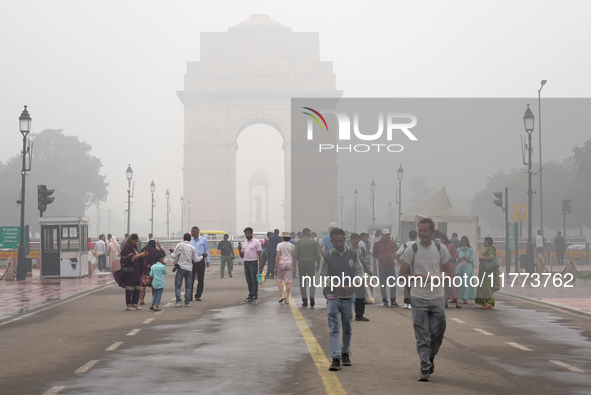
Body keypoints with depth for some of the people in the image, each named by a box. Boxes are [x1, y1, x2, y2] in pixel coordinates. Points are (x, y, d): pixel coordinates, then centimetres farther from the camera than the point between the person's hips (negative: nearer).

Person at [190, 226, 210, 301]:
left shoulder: (203, 240, 4)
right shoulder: (190, 240, 8)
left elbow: (207, 250, 8)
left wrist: (207, 261, 4)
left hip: (200, 261, -1)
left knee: (200, 280, 2)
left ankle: (198, 295, 10)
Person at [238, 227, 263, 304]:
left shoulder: (256, 242, -5)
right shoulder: (245, 243, 15)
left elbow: (260, 255, -9)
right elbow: (242, 256, 17)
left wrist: (260, 267, -15)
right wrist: (239, 249, -3)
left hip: (253, 263, -6)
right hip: (246, 263, 6)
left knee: (254, 282, -3)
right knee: (249, 282, 10)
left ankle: (255, 297, 0)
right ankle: (250, 296, 16)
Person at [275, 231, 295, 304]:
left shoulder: (279, 245, -5)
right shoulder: (292, 245, 2)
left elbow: (278, 256, -10)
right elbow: (294, 256, 4)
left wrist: (276, 267, -5)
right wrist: (294, 266, 15)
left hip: (281, 263, -2)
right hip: (289, 263, 2)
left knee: (279, 280, 12)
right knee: (288, 282, 3)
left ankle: (282, 295, -5)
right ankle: (287, 298, 2)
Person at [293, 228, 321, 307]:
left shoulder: (298, 242, 0)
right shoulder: (314, 242, 3)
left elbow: (295, 255, -6)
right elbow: (318, 255, 3)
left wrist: (294, 266, -3)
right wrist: (318, 265, 13)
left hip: (301, 263, 0)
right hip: (311, 263, 0)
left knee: (302, 283, 7)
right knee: (312, 281, 5)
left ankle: (304, 300, 7)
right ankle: (312, 298, -12)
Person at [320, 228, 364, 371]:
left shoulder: (353, 255, 4)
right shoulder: (327, 257, -1)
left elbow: (360, 272, 9)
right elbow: (323, 276, 3)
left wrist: (353, 283, -10)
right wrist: (333, 285, -13)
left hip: (348, 297, 3)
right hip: (333, 297, -2)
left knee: (347, 328, 14)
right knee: (334, 329, -9)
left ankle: (345, 354, 31)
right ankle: (335, 359, -13)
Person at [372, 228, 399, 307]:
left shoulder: (392, 243, 8)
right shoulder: (377, 244, -2)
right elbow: (375, 255, 5)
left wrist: (390, 258, 9)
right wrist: (382, 259, 4)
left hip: (392, 265, 3)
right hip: (382, 266, -3)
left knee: (393, 283, 3)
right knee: (383, 283, 3)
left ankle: (393, 300, 11)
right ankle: (385, 300, 12)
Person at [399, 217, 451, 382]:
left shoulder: (441, 249, 5)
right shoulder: (412, 250, -1)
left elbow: (448, 272, 16)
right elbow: (402, 274, 1)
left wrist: (438, 278, -2)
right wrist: (419, 277, -14)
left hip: (438, 297, 2)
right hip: (419, 298, -2)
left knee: (438, 333, 3)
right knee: (422, 336, -2)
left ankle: (430, 357, 30)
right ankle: (425, 369, 3)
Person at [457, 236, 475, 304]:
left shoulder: (470, 250, 7)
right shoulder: (459, 249, 12)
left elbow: (472, 259, 2)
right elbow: (456, 259, 9)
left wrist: (466, 259, -16)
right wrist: (459, 259, -13)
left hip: (468, 268, -1)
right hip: (460, 268, 2)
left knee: (466, 282, -8)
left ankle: (465, 298, -8)